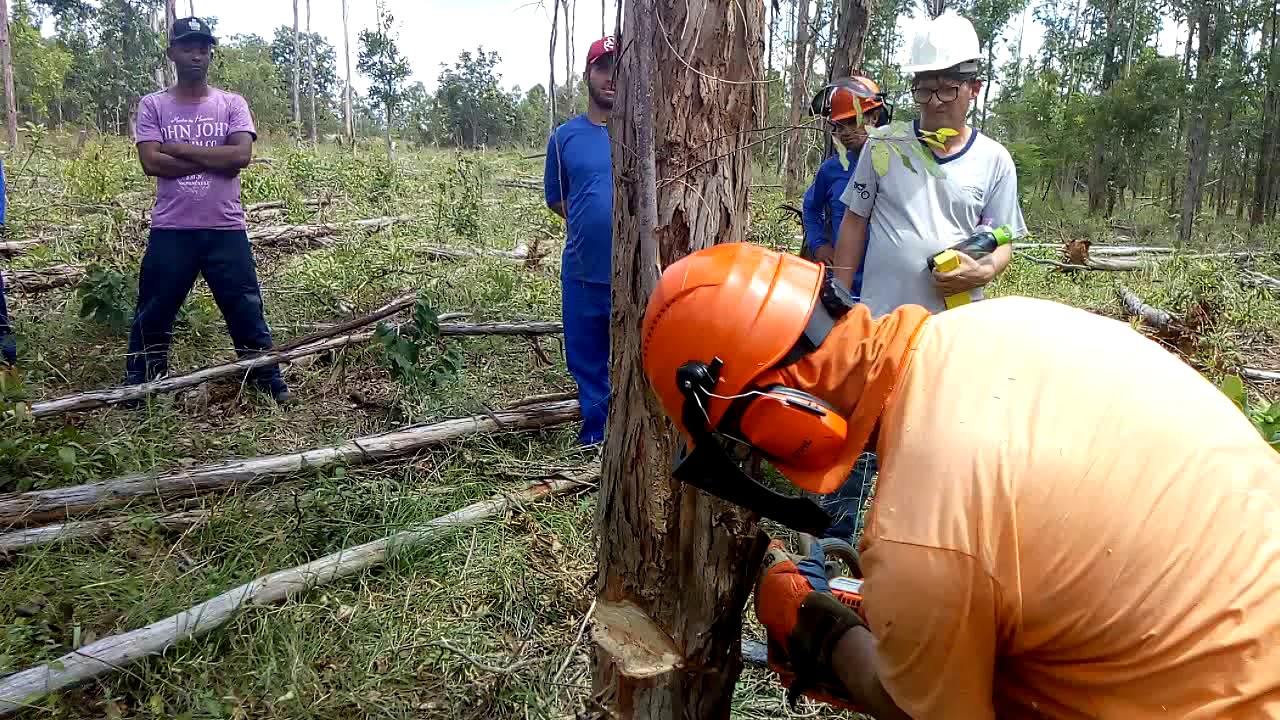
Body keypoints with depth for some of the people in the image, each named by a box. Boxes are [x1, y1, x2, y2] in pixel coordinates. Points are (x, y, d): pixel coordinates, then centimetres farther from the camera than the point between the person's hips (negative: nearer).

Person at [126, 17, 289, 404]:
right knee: (152, 317, 10)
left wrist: (181, 148, -9)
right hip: (170, 231, 1)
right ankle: (137, 388, 24)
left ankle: (269, 381, 18)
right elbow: (152, 162, -9)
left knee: (247, 312, 7)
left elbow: (241, 156, -11)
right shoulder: (153, 105, 5)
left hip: (226, 230, 0)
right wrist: (215, 160, -11)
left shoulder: (232, 104, 4)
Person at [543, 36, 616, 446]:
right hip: (583, 272, 2)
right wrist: (593, 223, 2)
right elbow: (555, 199, 13)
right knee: (587, 362, 13)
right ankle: (594, 437, 29)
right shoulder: (565, 137, 5)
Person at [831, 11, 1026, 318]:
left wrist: (983, 272, -16)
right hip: (879, 318, 0)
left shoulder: (995, 160, 2)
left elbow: (1002, 241, 7)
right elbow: (855, 221, 7)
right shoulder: (883, 144, 1)